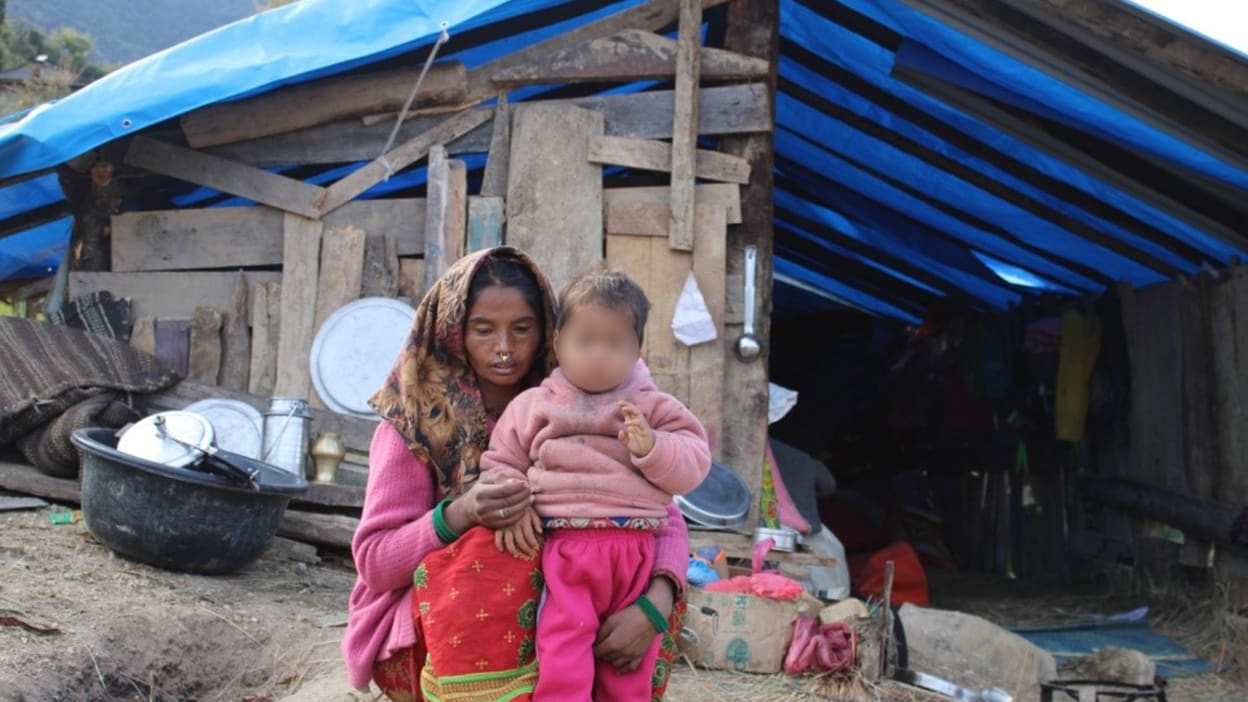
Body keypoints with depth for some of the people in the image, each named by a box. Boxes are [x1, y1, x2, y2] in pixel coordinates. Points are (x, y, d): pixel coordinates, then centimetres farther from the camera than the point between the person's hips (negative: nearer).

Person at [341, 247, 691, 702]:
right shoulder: (417, 419, -6)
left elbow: (665, 518, -6)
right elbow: (373, 561, -8)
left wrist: (655, 602, -27)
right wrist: (459, 516, -27)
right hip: (435, 627, -2)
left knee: (655, 585, -22)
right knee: (483, 551, -31)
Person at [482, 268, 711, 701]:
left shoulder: (653, 408, 10)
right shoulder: (533, 406, 10)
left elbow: (692, 464, 4)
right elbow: (501, 464, 12)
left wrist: (653, 447, -15)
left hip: (635, 553, 1)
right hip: (563, 552, -1)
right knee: (562, 667, -12)